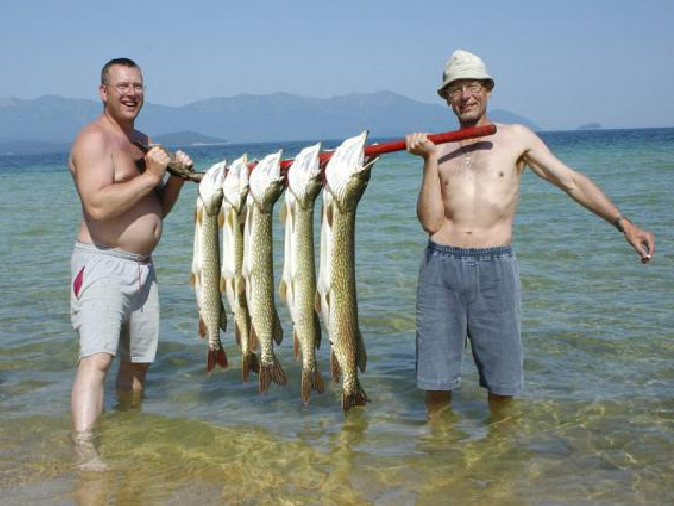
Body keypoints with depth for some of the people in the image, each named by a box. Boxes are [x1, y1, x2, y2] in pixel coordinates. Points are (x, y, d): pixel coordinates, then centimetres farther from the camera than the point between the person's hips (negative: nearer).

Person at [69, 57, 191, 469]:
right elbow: (98, 206, -24)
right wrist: (150, 176, -19)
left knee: (139, 359, 16)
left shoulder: (143, 142, 17)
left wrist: (176, 176, 2)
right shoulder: (94, 139, -11)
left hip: (143, 266, 9)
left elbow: (160, 208, 20)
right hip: (102, 264, -9)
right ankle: (84, 450, -28)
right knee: (98, 356, -22)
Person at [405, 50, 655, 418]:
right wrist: (429, 159, -3)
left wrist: (622, 222, -3)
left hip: (495, 267, -1)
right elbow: (431, 222, 2)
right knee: (436, 375, 6)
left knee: (502, 379, 4)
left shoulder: (516, 138, 9)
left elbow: (572, 182, 6)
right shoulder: (439, 151, 12)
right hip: (440, 265, 1)